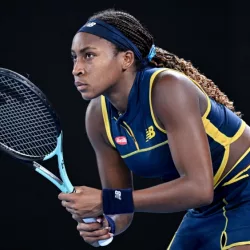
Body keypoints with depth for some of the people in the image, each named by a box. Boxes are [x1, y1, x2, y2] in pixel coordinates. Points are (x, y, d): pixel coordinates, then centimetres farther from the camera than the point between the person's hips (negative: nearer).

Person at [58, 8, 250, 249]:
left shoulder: (168, 88, -27)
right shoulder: (98, 117, -6)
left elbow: (198, 187, -33)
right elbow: (120, 205, 1)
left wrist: (106, 201, -33)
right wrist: (105, 222, -23)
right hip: (206, 210, 7)